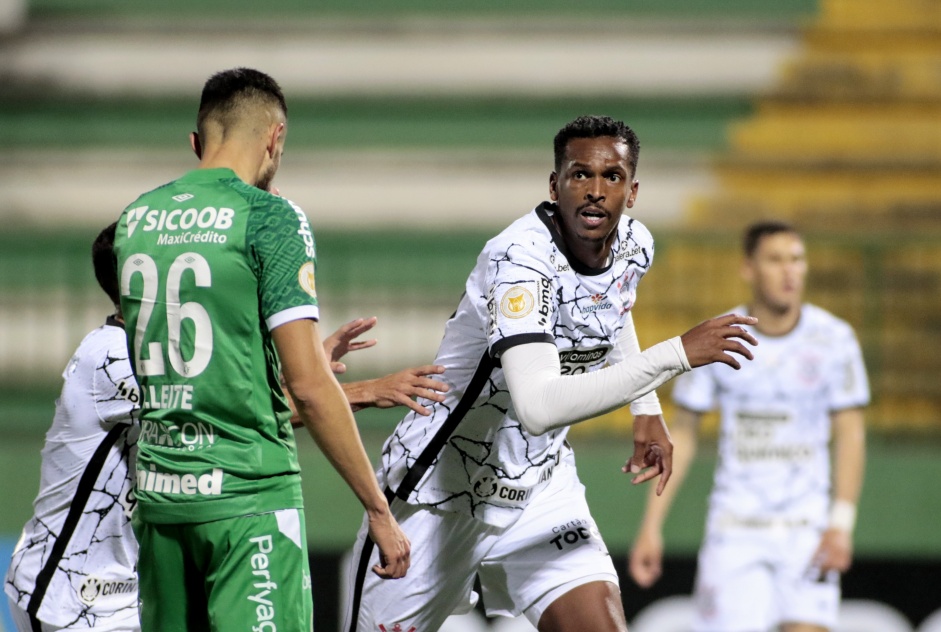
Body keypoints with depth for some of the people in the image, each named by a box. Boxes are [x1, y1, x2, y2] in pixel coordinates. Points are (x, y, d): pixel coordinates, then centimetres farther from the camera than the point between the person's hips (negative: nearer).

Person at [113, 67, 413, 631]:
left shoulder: (137, 218, 11)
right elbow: (308, 386, -14)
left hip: (157, 492, 7)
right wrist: (378, 509, -8)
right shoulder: (268, 217, -9)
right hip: (248, 494, -6)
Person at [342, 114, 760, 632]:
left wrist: (647, 411, 13)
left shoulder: (634, 246, -5)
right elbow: (539, 408, -44)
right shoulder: (521, 260, -29)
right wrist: (676, 354, -43)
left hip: (538, 487, 5)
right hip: (439, 486, -5)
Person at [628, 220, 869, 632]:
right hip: (735, 527, 0)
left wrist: (841, 524, -12)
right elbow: (681, 433, 7)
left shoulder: (834, 339, -2)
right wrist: (651, 526, 3)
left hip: (808, 524, 0)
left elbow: (850, 434, -1)